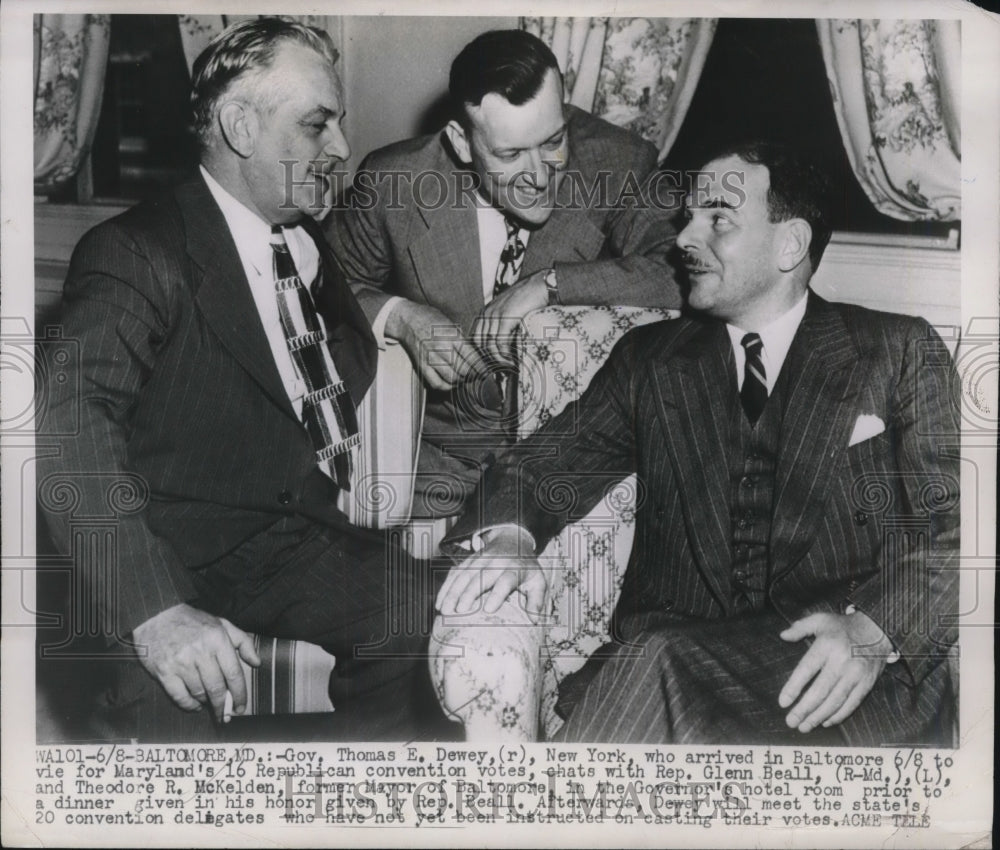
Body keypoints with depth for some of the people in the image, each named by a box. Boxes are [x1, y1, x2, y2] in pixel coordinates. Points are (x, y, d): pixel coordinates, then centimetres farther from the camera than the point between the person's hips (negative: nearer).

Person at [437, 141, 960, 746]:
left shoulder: (902, 352, 10)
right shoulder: (651, 360, 18)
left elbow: (951, 525, 3)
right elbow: (548, 464, 12)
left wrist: (872, 630, -17)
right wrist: (511, 537, -13)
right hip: (667, 655, 3)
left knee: (658, 666, -34)